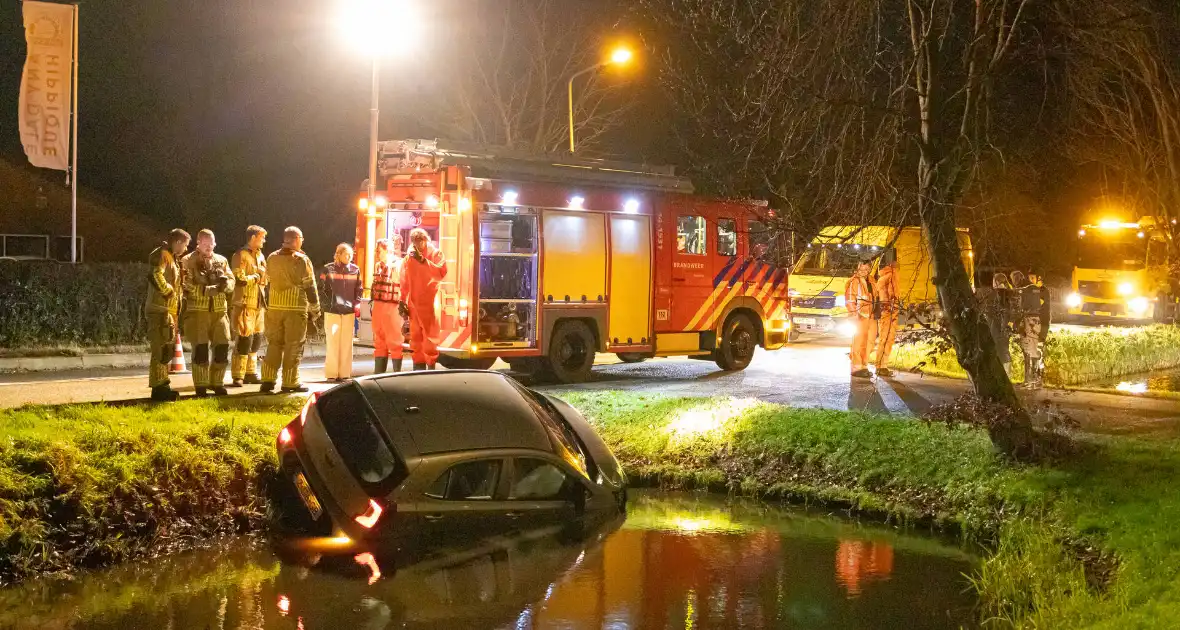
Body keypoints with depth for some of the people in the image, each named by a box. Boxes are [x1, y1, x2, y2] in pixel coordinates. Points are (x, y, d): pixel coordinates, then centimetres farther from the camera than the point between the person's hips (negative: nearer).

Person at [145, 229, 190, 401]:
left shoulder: (172, 257, 21)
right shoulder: (162, 254, -10)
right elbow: (155, 275, -27)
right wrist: (168, 291, -18)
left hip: (169, 310, 11)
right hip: (161, 310, -11)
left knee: (167, 350, 15)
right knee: (161, 350, -10)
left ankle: (162, 386, 22)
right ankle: (159, 388, -9)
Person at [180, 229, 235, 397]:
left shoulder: (221, 261, 15)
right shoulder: (188, 262, 0)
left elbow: (231, 282, 10)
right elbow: (187, 286, -11)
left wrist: (225, 283, -14)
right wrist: (208, 290, -21)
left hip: (219, 310, 4)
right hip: (197, 311, -4)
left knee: (222, 347, 3)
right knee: (200, 349, -5)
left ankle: (217, 383, 17)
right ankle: (201, 386, 4)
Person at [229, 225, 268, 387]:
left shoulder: (260, 255, 16)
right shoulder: (240, 255, -10)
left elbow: (265, 278, 21)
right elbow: (240, 279, -19)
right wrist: (257, 277, -7)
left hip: (258, 305, 8)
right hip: (244, 304, -8)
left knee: (256, 340, 13)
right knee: (244, 340, -10)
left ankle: (250, 372, 23)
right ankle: (238, 376, -5)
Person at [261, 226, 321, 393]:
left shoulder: (271, 258, 5)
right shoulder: (301, 260, -10)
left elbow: (269, 280, 12)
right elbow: (310, 286, -7)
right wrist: (315, 309, 1)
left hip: (274, 307, 5)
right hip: (296, 308, -5)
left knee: (274, 343, 12)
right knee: (293, 345, 1)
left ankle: (268, 380, 10)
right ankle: (290, 382, 2)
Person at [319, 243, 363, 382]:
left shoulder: (355, 270, 8)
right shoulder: (328, 269, -1)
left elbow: (359, 289, 14)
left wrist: (357, 304, 2)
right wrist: (327, 304, -7)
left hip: (349, 311, 3)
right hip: (332, 311, -3)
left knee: (347, 344, 6)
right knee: (333, 343, 0)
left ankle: (345, 373, 12)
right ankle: (331, 374, 6)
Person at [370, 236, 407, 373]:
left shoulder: (399, 265, -10)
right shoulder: (379, 266, 14)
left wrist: (403, 305, -19)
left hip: (392, 307, -8)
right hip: (378, 306, 8)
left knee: (394, 342, -2)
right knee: (379, 342, 14)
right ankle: (378, 373, 21)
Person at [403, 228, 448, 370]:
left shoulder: (435, 253, 1)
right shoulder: (409, 257, 13)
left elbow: (442, 273, -16)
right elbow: (405, 281, 15)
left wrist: (424, 261, -19)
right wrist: (403, 301, 10)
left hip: (430, 302, -5)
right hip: (413, 303, 5)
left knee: (430, 335, -10)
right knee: (415, 337, 9)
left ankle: (431, 365, -7)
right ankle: (419, 364, 17)